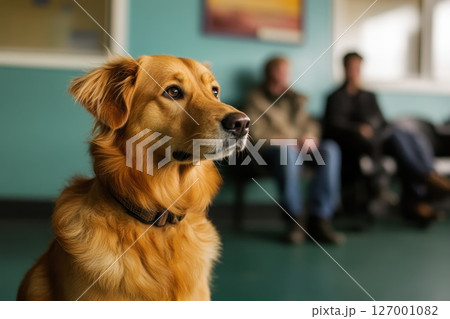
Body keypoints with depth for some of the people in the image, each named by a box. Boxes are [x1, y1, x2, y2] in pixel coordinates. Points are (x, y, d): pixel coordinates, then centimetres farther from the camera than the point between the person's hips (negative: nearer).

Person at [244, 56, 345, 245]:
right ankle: (296, 218, -28)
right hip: (272, 151, -5)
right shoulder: (255, 99, 7)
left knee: (330, 149, -25)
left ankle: (319, 219, -30)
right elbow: (255, 134, -5)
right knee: (287, 152, -40)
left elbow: (309, 123, 20)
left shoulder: (293, 98, 25)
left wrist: (310, 135, -5)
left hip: (300, 148, 5)